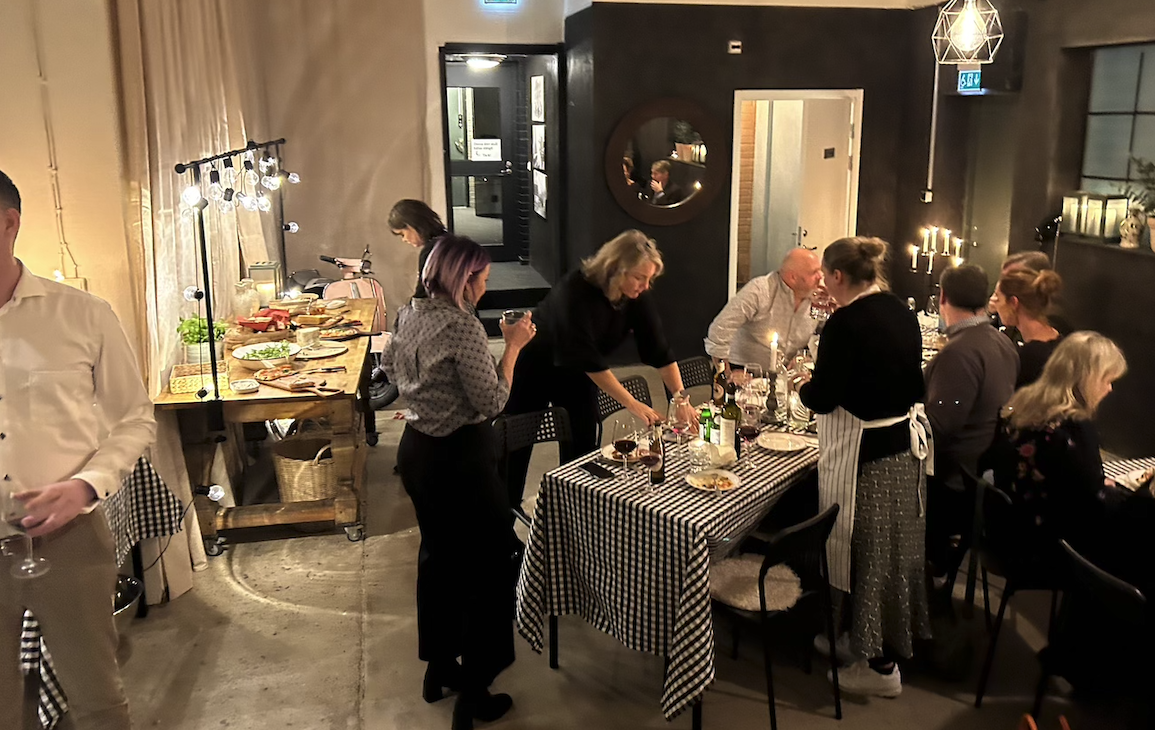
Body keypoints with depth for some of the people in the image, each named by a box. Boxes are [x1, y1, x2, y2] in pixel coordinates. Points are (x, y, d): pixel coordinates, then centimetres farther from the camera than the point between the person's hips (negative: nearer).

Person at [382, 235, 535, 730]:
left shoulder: (411, 315, 4)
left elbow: (390, 366, 22)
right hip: (459, 457, -9)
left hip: (416, 448, 9)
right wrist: (513, 345, -12)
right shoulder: (462, 326, -21)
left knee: (438, 557, 22)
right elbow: (492, 401, -20)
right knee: (484, 568, 4)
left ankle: (438, 668, 36)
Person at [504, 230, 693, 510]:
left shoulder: (639, 297, -18)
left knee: (582, 449, 1)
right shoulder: (575, 289, -35)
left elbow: (659, 350, -15)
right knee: (515, 446, 7)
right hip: (534, 369, -5)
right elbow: (587, 357, -37)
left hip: (577, 374, 5)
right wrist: (632, 404, -37)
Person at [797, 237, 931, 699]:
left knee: (866, 553, 4)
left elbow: (821, 398, -18)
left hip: (864, 452, -8)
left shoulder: (845, 322, -19)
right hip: (905, 440, 8)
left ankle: (880, 664, 15)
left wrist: (804, 385, 4)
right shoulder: (902, 313, 5)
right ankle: (895, 640, 35)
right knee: (895, 547, 18)